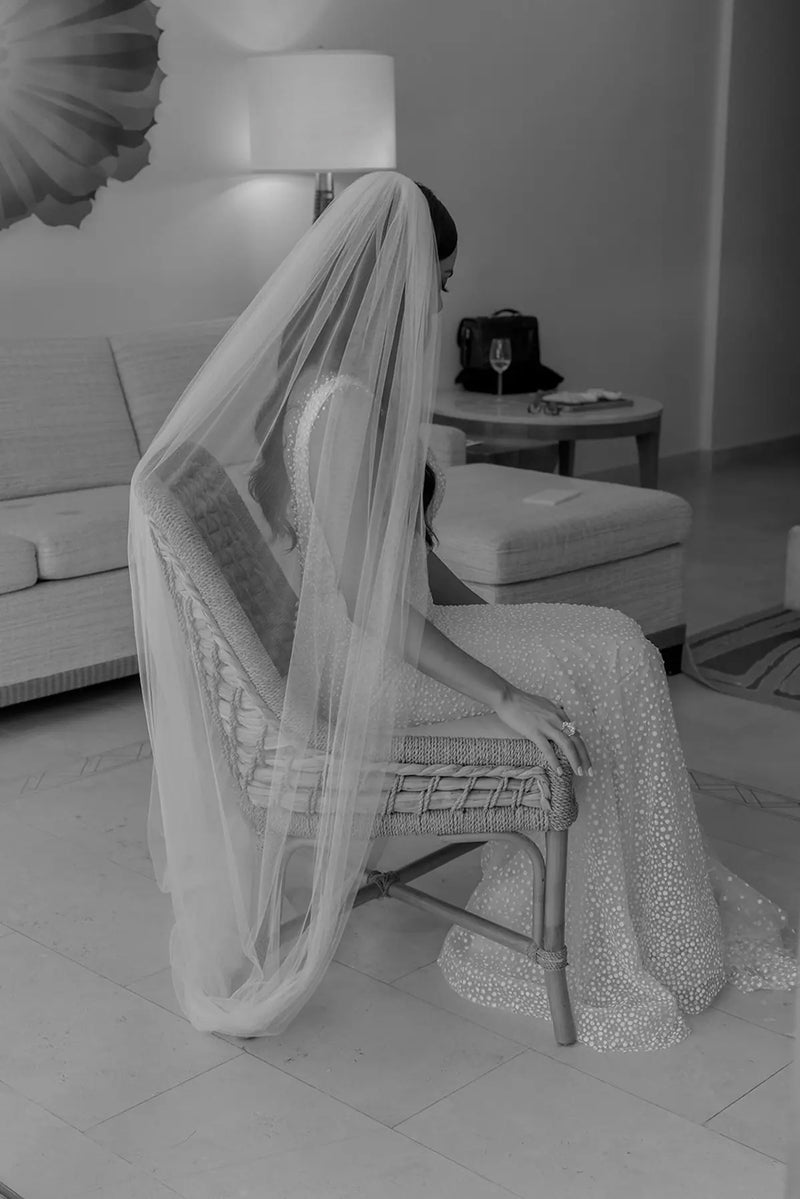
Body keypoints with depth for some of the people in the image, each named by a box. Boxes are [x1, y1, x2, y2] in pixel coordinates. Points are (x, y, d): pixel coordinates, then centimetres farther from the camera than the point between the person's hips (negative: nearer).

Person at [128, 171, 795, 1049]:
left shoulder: (313, 372, 6)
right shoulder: (346, 401, -25)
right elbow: (366, 600, -26)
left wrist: (487, 616, 12)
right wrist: (504, 695, -22)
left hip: (349, 636, 9)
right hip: (350, 663, -9)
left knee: (605, 645, 12)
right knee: (607, 659, -2)